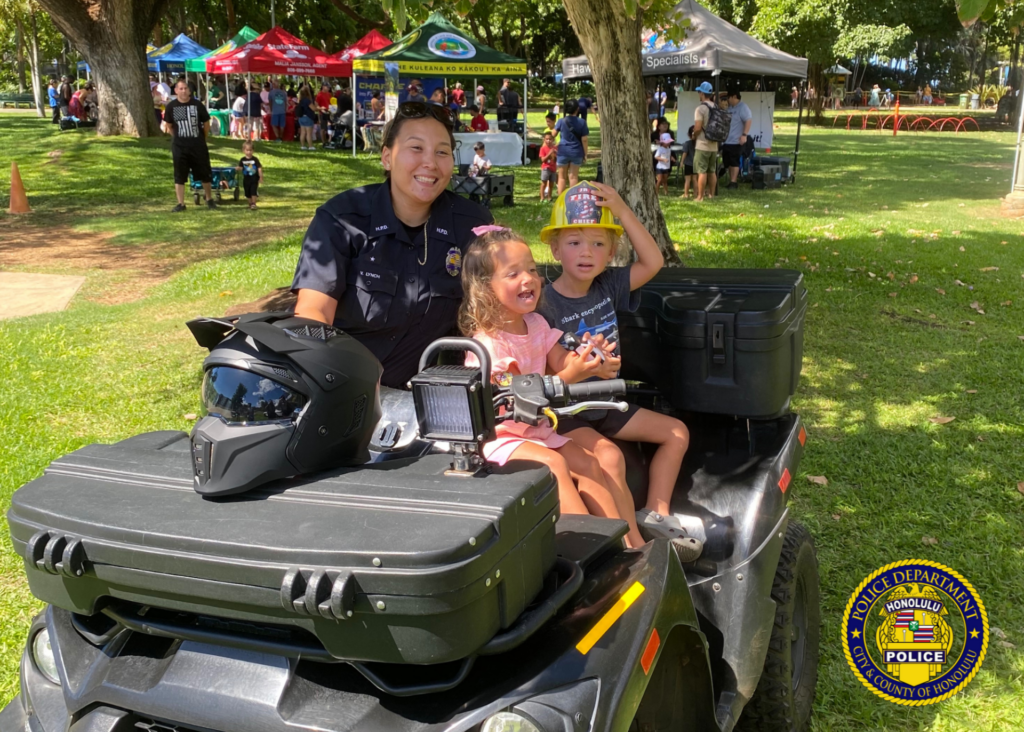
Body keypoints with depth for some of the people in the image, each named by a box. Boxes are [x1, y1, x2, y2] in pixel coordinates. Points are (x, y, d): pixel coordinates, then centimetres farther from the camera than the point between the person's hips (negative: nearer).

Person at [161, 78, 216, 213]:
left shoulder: (197, 104, -3)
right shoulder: (171, 106, -1)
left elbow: (206, 123, 7)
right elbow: (168, 126, 9)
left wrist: (202, 139, 10)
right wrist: (178, 138, 7)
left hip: (198, 145, 0)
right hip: (179, 146, 0)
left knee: (205, 173, 7)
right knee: (179, 175, 2)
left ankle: (209, 199, 25)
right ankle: (181, 203, 10)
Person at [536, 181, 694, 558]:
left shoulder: (607, 287, 2)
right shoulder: (545, 305, -17)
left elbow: (653, 262, -5)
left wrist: (623, 211, -12)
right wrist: (582, 367, -36)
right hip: (564, 411, -8)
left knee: (676, 432, 8)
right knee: (608, 456, -32)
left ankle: (655, 514, 8)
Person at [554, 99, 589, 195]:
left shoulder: (561, 121, -6)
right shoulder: (582, 122, -7)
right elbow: (584, 140, -6)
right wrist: (585, 153, 2)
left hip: (563, 152, 0)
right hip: (576, 152, 0)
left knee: (562, 177, 10)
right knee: (573, 177, 7)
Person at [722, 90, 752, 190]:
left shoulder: (742, 107, -9)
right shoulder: (729, 107, 16)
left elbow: (748, 121, -18)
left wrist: (744, 135, -25)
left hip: (736, 141, -8)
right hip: (727, 140, 8)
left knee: (734, 162, -6)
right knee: (728, 162, 9)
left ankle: (733, 182, -2)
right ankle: (731, 181, 16)